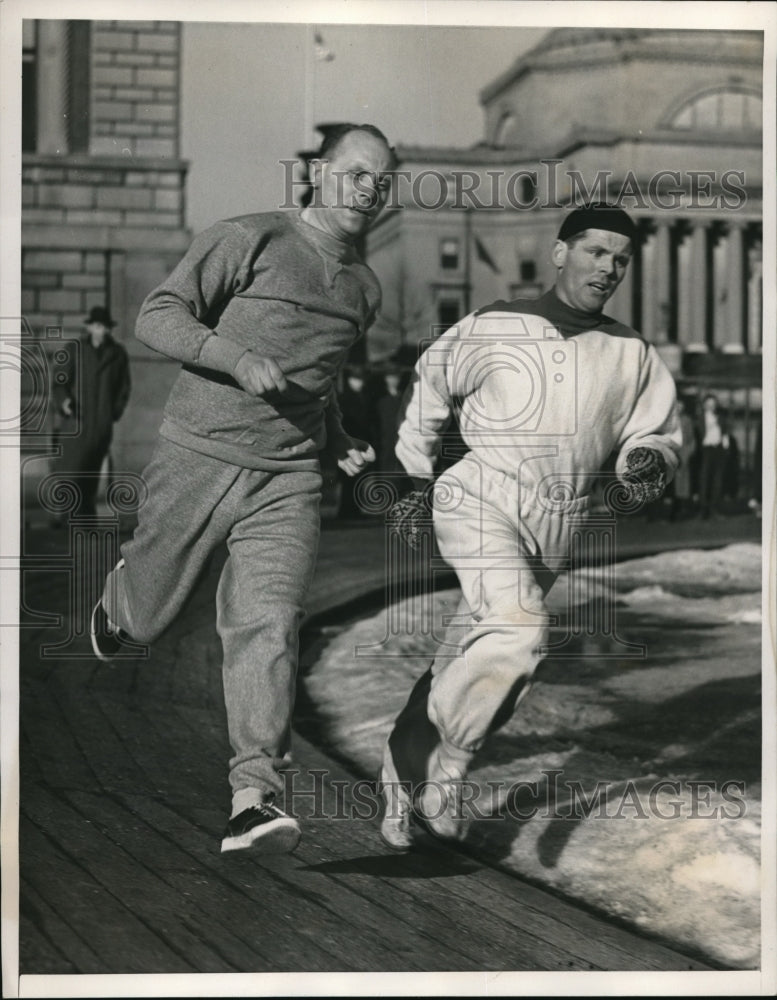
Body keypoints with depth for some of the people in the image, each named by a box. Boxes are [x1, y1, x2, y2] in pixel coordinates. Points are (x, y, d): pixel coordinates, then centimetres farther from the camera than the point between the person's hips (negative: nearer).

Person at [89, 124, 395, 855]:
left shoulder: (364, 289, 16)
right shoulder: (249, 239, -4)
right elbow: (156, 315, -8)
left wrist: (340, 440, 15)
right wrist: (237, 357, -22)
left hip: (287, 479, 3)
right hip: (197, 457, -3)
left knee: (269, 625, -15)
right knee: (147, 620, 11)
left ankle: (255, 796, -20)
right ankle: (119, 596, 49)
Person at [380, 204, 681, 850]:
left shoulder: (632, 355, 7)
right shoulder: (494, 329, 0)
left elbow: (656, 433, 13)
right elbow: (432, 386, 14)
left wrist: (647, 459, -12)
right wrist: (417, 482, 18)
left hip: (555, 526, 4)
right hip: (480, 499, -4)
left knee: (477, 656, 5)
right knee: (520, 630, -24)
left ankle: (405, 771, 23)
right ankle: (448, 771, -8)